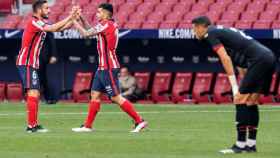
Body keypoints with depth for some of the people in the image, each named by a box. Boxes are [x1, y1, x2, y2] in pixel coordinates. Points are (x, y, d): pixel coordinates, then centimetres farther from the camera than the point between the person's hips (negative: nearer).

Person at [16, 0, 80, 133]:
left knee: (35, 94, 10)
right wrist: (70, 17, -20)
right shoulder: (34, 22, -14)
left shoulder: (42, 23, 15)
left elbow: (59, 28, 12)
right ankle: (31, 125, -15)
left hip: (32, 64, 10)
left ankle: (34, 125, 12)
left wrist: (73, 18, 1)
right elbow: (54, 28, -26)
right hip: (26, 63, -10)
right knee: (33, 93, -14)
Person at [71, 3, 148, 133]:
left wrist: (75, 22, -1)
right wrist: (81, 18, 13)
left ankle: (139, 121, -6)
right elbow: (90, 30, 21)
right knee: (95, 94, 9)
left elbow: (86, 33, -13)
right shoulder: (111, 25, 12)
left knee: (116, 97, -8)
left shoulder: (105, 25, -15)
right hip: (103, 67, 10)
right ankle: (87, 126, 11)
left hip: (108, 68, -10)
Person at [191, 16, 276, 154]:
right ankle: (251, 144, 13)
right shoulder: (222, 31, 27)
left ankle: (240, 145, -6)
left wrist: (235, 87, -9)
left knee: (240, 99, -5)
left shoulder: (210, 34, 1)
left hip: (259, 58, -9)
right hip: (269, 56, 9)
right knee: (251, 102, 13)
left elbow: (225, 58, -9)